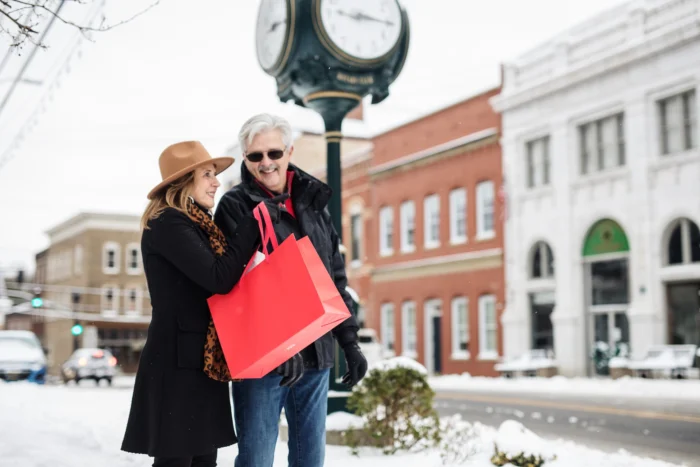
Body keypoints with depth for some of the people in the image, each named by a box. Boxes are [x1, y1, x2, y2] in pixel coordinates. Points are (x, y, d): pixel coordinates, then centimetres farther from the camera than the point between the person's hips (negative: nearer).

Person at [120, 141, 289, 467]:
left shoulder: (198, 225, 17)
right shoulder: (167, 224, -12)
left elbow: (225, 275, 16)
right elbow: (218, 278, -21)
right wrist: (254, 222, -15)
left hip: (201, 360, 9)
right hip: (177, 362, -9)